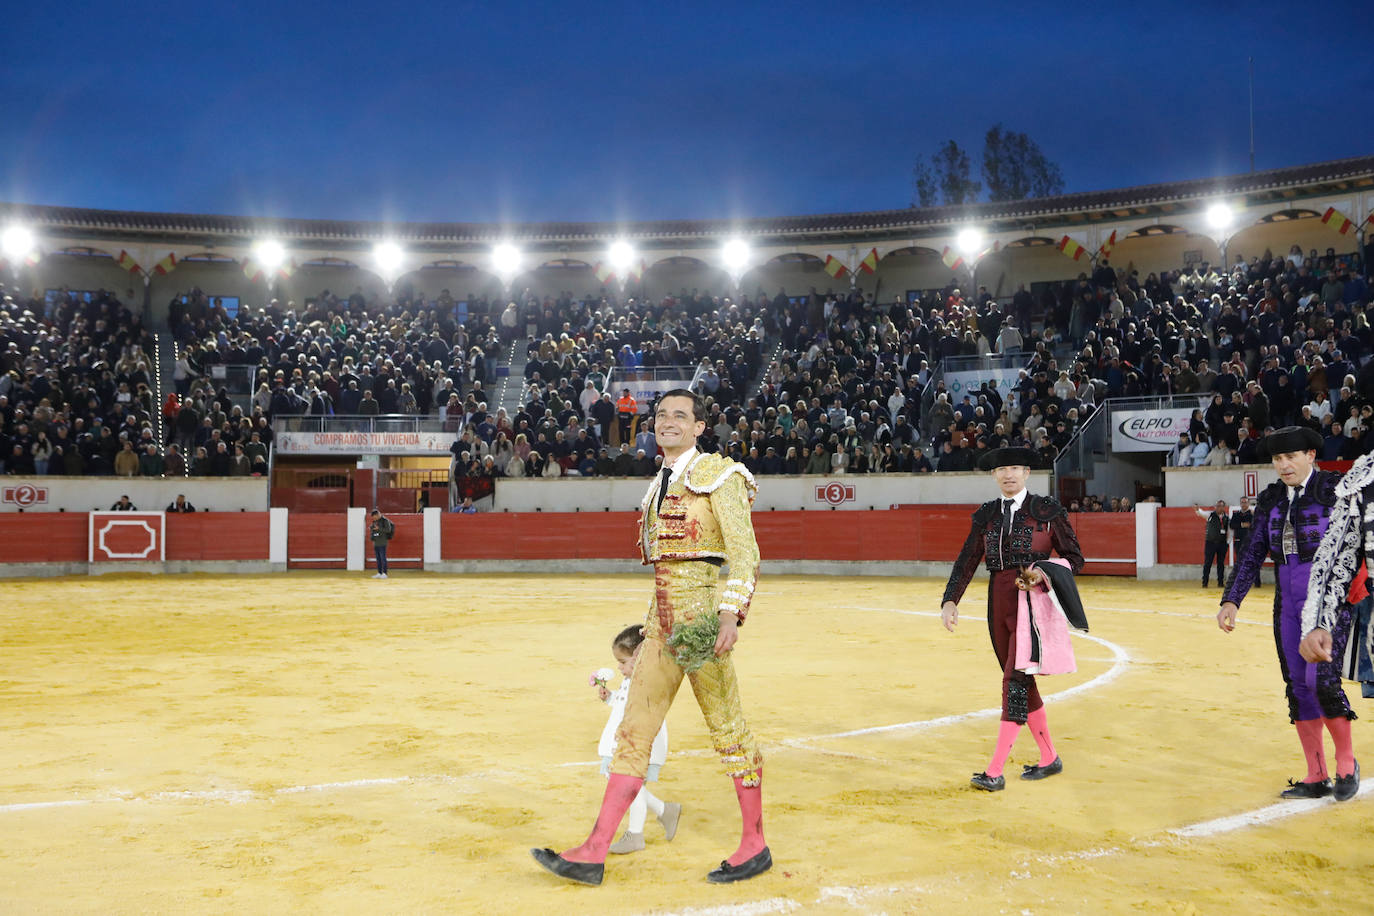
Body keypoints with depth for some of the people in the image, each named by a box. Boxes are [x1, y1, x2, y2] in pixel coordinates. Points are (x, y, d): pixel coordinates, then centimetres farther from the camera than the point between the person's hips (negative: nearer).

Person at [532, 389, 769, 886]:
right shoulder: (659, 484, 18)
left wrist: (731, 613, -23)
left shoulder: (718, 473, -5)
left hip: (702, 614, -8)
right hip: (662, 620, 8)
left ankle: (755, 846, 15)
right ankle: (593, 854, 8)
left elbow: (743, 550, -12)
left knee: (728, 731, 1)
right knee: (633, 733, 5)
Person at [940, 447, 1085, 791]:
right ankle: (1049, 759, 27)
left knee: (1015, 680, -12)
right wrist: (950, 601, -7)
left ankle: (995, 771, -12)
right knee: (1020, 682, 12)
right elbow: (967, 561, 6)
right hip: (999, 605, 6)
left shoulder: (1048, 509, 0)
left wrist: (1047, 572, -17)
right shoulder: (985, 514, 11)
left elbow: (1075, 558, 3)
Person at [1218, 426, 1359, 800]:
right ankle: (1316, 778, 16)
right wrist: (1231, 601, -2)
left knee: (1321, 679, -15)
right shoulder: (1270, 500, 8)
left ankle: (1346, 761, 9)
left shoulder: (1336, 489, -5)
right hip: (1288, 602, 6)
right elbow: (1252, 554, 7)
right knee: (1297, 686, 6)